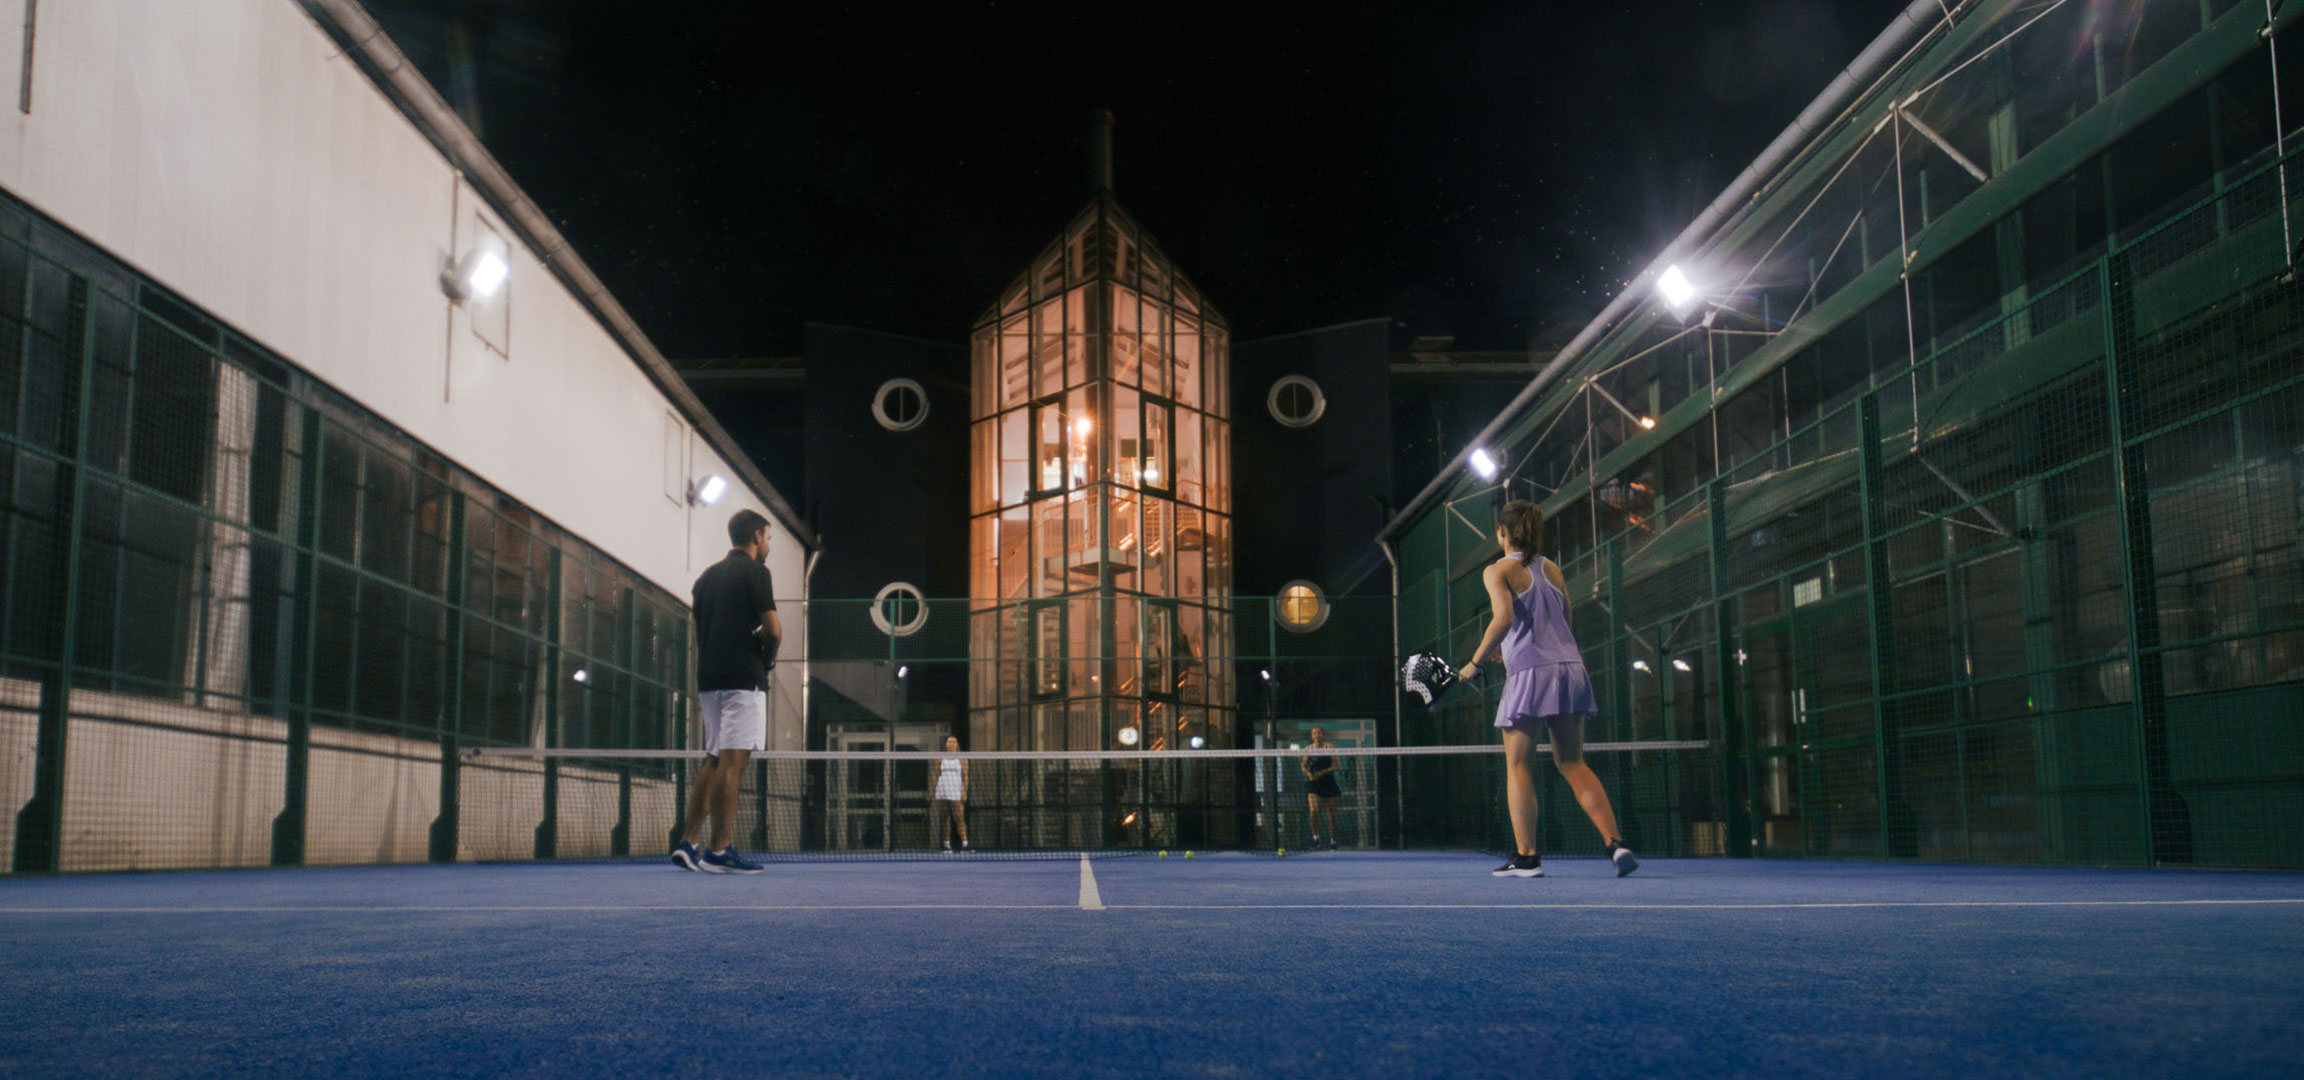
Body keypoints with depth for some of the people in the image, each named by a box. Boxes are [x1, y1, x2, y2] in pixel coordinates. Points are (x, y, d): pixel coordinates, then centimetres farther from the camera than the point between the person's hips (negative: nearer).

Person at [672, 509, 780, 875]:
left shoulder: (707, 577, 17)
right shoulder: (755, 572, -5)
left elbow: (699, 632, 18)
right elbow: (773, 629, -12)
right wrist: (768, 657, 5)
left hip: (709, 678, 8)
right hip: (743, 678, -8)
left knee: (714, 759, 13)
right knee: (733, 761, -8)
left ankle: (688, 842, 8)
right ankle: (720, 850, -10)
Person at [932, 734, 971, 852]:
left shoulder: (962, 759, 6)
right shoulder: (940, 758, 10)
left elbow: (965, 776, 4)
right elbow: (936, 775, 12)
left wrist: (965, 791, -6)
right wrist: (933, 792, 7)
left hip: (956, 792, -2)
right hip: (942, 792, 2)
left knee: (959, 818, -10)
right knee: (944, 819, 2)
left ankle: (964, 844, -13)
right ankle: (947, 845, 6)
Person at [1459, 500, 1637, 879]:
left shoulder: (1498, 571, -2)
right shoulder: (1552, 569, 16)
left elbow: (1504, 617, -17)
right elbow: (1562, 621, 17)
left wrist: (1475, 662, -10)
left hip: (1530, 673, -6)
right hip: (1571, 666, 6)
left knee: (1519, 766, 3)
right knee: (1573, 764, 9)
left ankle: (1526, 856, 0)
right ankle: (1615, 844, -2)